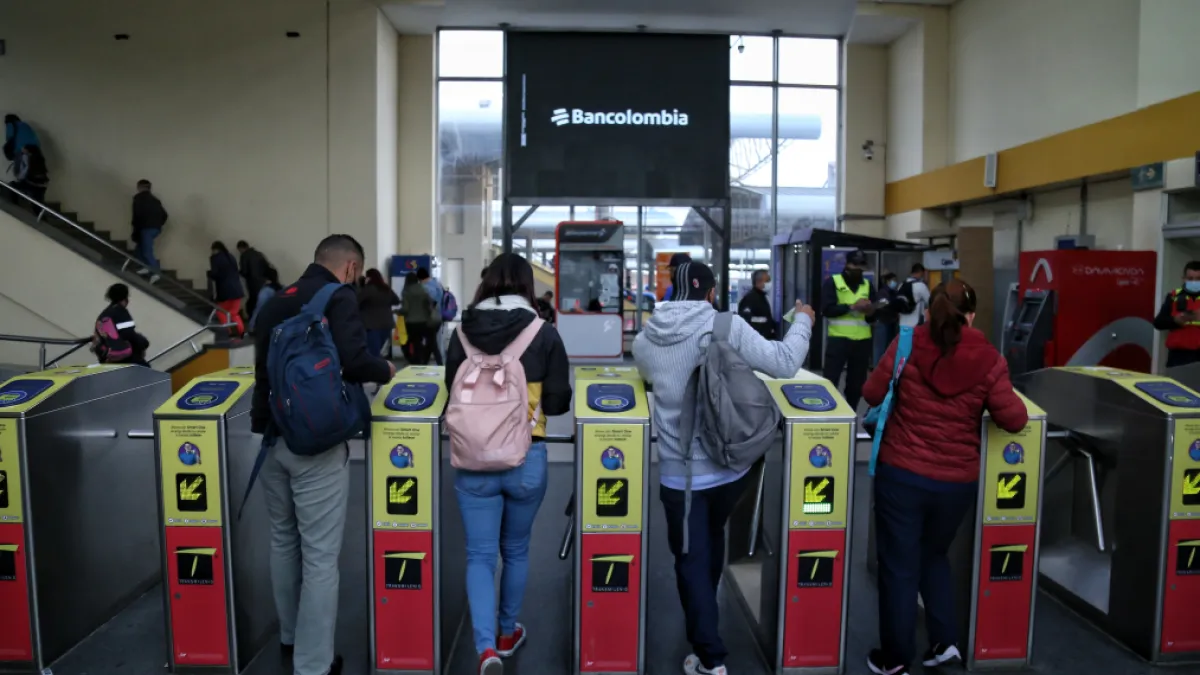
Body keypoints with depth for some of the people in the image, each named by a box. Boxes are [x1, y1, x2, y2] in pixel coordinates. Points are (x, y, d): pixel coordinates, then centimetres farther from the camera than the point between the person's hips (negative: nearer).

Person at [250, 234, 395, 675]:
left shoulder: (275, 302, 12)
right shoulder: (338, 297, -9)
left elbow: (268, 364, 15)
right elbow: (354, 361, -20)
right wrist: (385, 371, 0)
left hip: (271, 435, 8)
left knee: (283, 540, 20)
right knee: (320, 554, 0)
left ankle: (290, 637, 36)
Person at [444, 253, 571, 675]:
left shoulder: (462, 332, -3)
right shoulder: (544, 334, -7)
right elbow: (560, 401, -3)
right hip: (527, 458, 0)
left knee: (479, 556, 10)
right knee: (516, 550, 20)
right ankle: (508, 634, 37)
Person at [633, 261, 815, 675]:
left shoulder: (645, 341, -1)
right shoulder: (729, 327, -9)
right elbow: (784, 363, -11)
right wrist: (803, 322, 6)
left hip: (679, 472, -1)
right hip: (729, 465, 1)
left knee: (691, 560, 11)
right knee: (713, 537, 27)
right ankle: (705, 619, 47)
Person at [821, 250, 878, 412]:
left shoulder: (867, 285, 13)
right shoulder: (832, 282, 0)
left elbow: (872, 317, 11)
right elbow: (827, 309, -12)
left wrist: (871, 312, -12)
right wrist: (852, 306, -20)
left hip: (862, 341, 4)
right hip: (838, 339, -4)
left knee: (857, 383, 11)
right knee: (830, 381, -3)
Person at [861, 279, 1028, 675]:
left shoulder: (907, 343, -7)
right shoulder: (988, 359, -5)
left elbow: (873, 395, -2)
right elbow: (1014, 420, -3)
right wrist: (1002, 392, 15)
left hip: (901, 474, -2)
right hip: (957, 481, 2)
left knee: (899, 566, 11)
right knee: (934, 556, 27)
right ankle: (945, 640, 24)